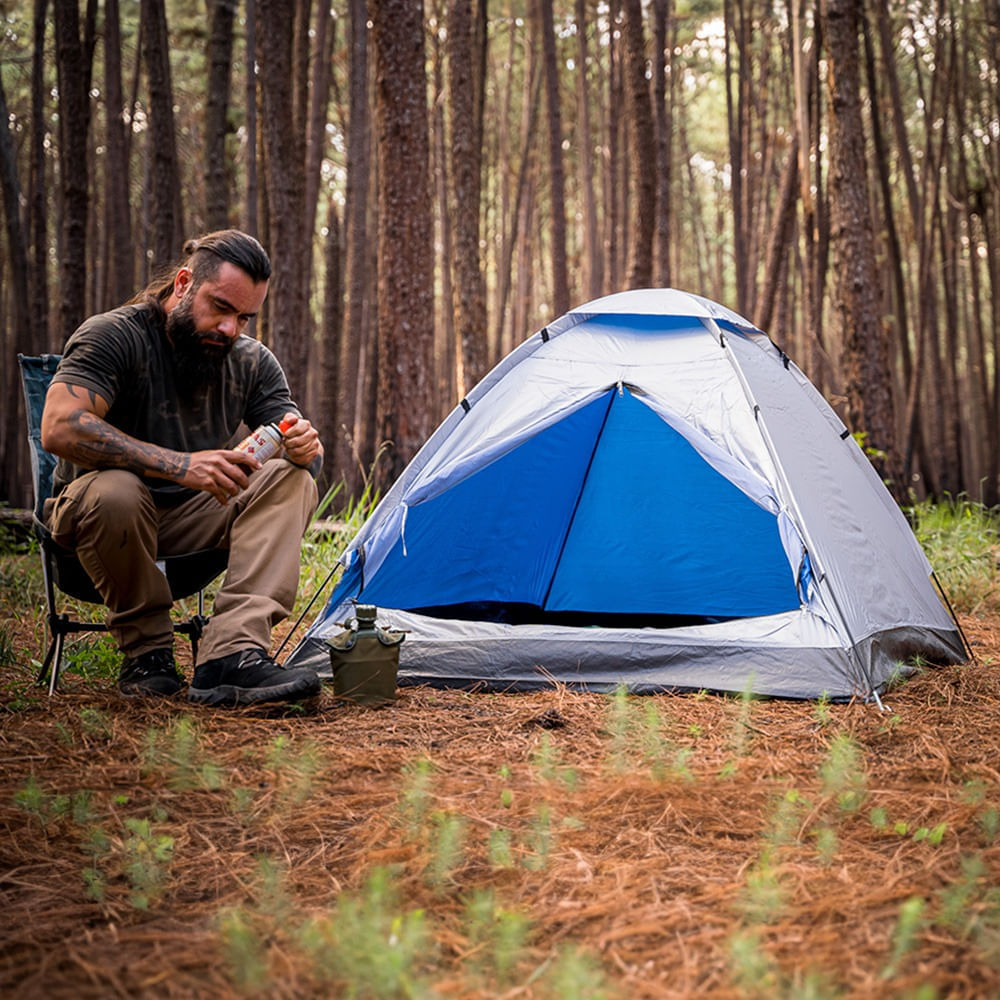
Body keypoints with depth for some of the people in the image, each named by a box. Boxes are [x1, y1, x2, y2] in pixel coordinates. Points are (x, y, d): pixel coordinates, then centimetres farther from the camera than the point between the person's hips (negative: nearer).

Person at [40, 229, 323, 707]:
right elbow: (59, 429, -32)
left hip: (193, 519, 5)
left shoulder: (253, 361, 0)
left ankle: (232, 653, -37)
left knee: (291, 479, -20)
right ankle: (146, 653, -17)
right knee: (114, 492, -40)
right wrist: (178, 465, -40)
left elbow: (296, 440, 1)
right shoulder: (113, 336, -18)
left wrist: (304, 445, -27)